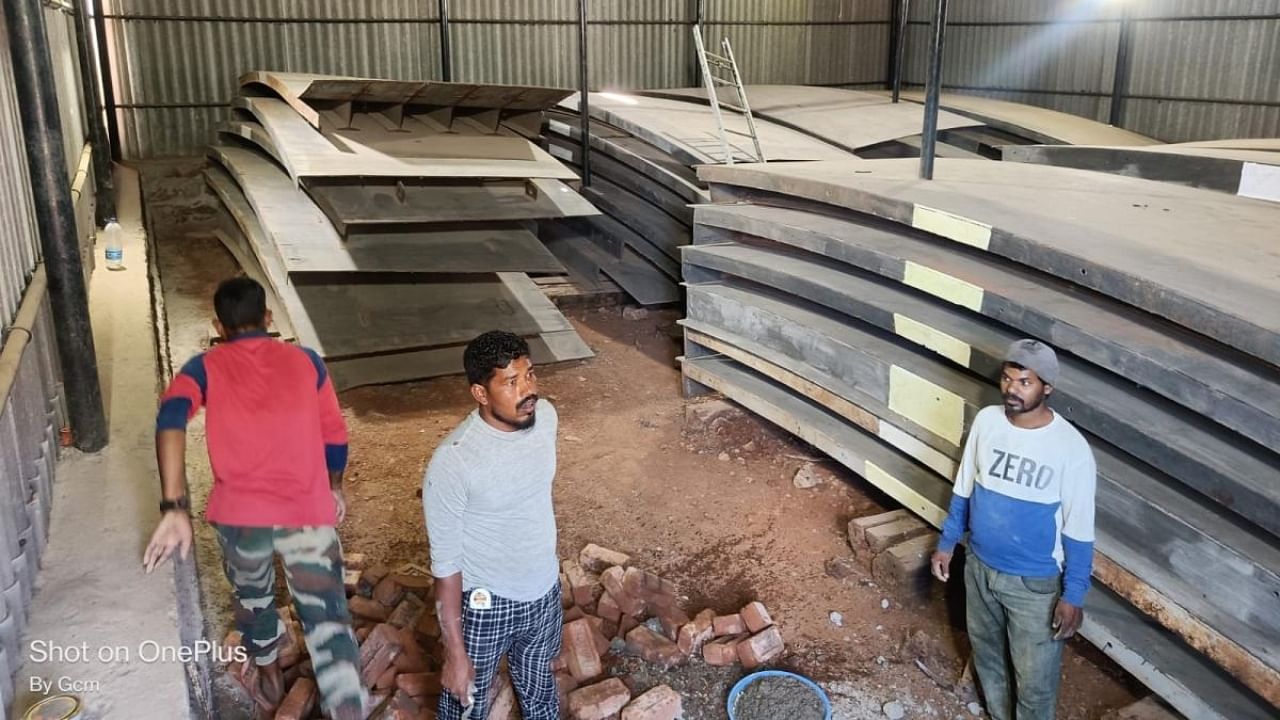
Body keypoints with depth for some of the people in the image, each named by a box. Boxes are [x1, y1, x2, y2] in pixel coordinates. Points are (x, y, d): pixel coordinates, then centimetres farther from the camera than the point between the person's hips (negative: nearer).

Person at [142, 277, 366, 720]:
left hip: (240, 514, 1)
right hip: (307, 512, -1)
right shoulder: (306, 361, 8)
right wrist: (334, 487, 30)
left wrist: (175, 508, -25)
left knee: (253, 597, 29)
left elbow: (170, 421, -17)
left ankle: (268, 681, 52)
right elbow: (335, 436, 12)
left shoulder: (205, 368, 4)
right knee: (327, 620, 0)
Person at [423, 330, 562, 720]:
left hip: (545, 592, 5)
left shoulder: (545, 416, -11)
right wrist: (454, 651, -16)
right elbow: (446, 564, -21)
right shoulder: (452, 461, -30)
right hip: (484, 604, -4)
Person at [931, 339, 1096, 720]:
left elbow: (1079, 532, -14)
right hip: (980, 566, 5)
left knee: (1035, 679, 10)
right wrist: (947, 542, 8)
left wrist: (1073, 594, -11)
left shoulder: (1071, 449, -23)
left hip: (1034, 583, -5)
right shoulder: (986, 421, -10)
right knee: (986, 654, 24)